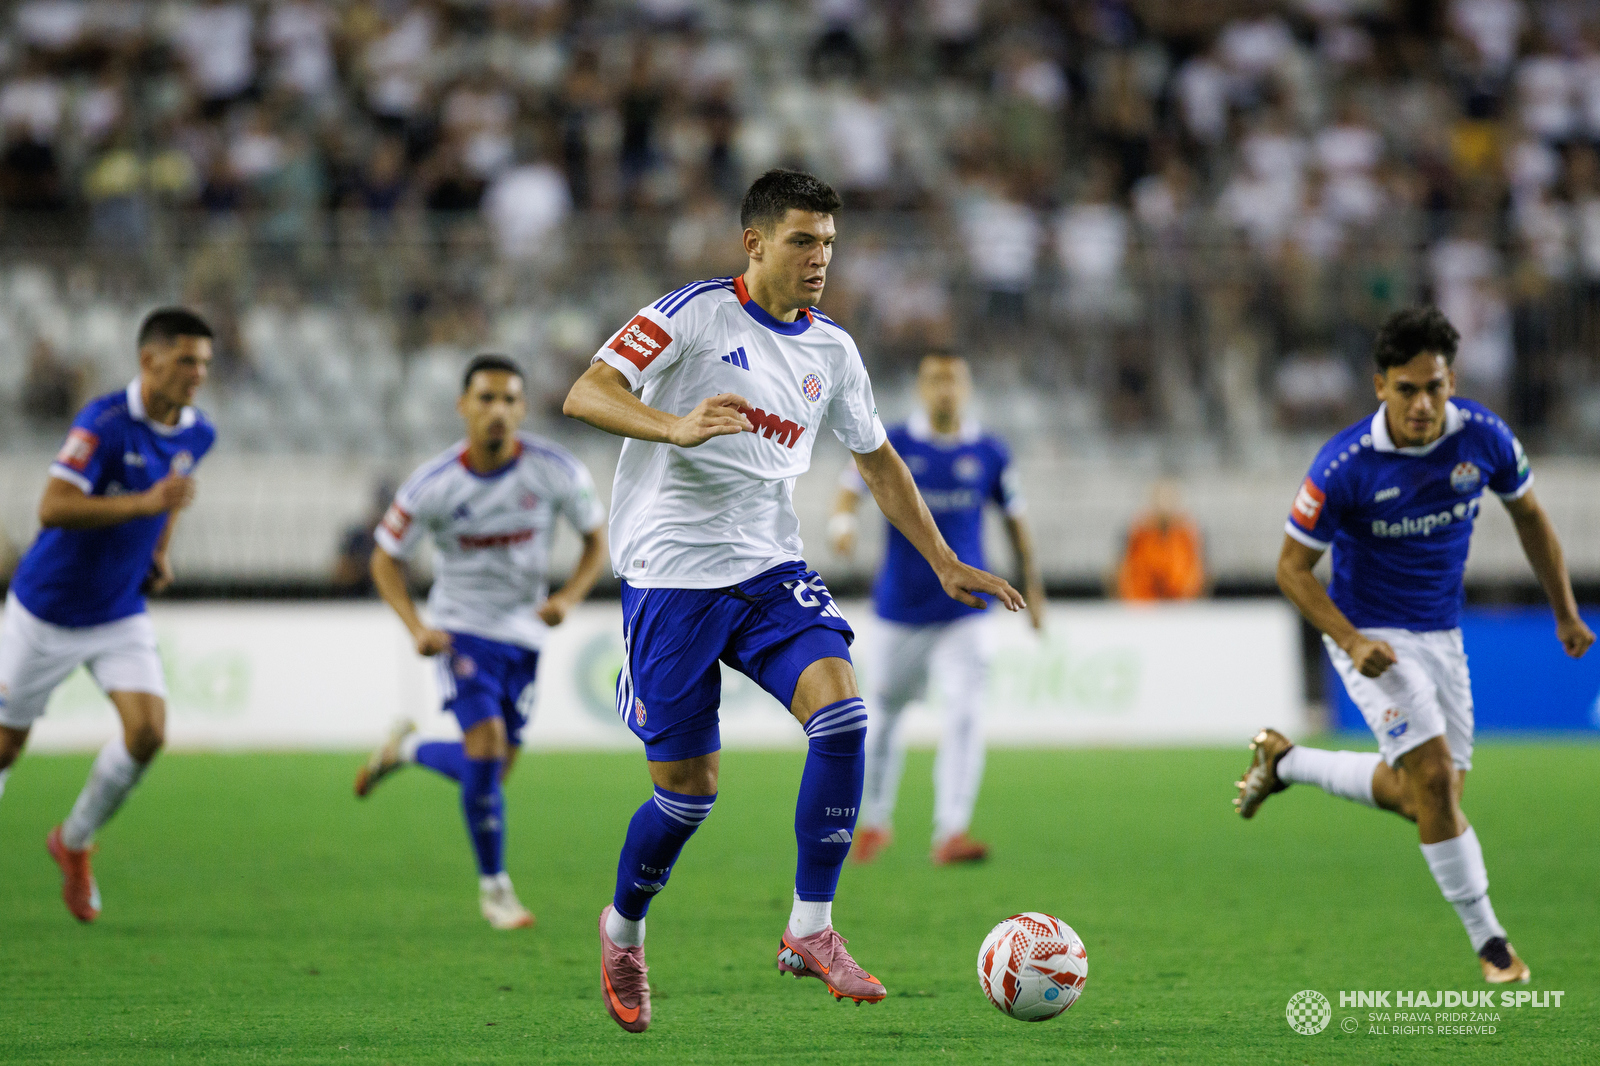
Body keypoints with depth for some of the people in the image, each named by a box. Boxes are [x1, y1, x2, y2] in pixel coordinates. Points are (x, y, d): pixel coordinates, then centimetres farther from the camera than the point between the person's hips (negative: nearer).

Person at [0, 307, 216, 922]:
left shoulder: (197, 434, -1)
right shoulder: (105, 423, -23)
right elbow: (53, 508, -32)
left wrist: (160, 552, 8)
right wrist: (147, 502, -35)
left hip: (122, 614, 5)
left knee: (148, 732, -13)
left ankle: (75, 844, 10)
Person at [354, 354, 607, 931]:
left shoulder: (557, 472, -14)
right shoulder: (432, 485, -17)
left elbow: (596, 539, 1)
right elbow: (386, 558, -4)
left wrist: (569, 596, -18)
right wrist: (417, 627, -19)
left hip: (523, 630, 3)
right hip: (462, 628, -3)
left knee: (492, 768, 5)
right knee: (485, 747, -19)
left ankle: (408, 749, 38)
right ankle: (493, 885, -1)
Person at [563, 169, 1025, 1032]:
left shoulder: (831, 351, 10)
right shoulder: (695, 313, -7)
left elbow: (878, 461, 23)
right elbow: (585, 394, -15)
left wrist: (943, 563, 19)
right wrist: (675, 427, -33)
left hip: (769, 568, 5)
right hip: (671, 572, -4)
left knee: (841, 710, -21)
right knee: (689, 787, -3)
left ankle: (810, 930, -13)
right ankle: (624, 930, 27)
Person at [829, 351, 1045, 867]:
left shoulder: (989, 453, 2)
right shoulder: (892, 445, -3)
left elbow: (1014, 517, 14)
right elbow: (850, 489, -11)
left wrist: (1032, 585, 18)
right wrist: (842, 523, -34)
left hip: (963, 609, 0)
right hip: (901, 606, 0)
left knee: (966, 713, -17)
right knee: (885, 711, 13)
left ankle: (951, 832, -21)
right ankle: (873, 820, 34)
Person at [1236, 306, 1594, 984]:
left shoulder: (1482, 436, -12)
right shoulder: (1343, 466, -24)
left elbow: (1528, 514, 7)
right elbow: (1292, 567, -13)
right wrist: (1350, 641, -25)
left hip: (1441, 634, 5)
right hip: (1371, 634, -5)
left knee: (1418, 797, 11)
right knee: (1434, 776, -18)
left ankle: (1284, 761, 33)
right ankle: (1488, 942, -5)